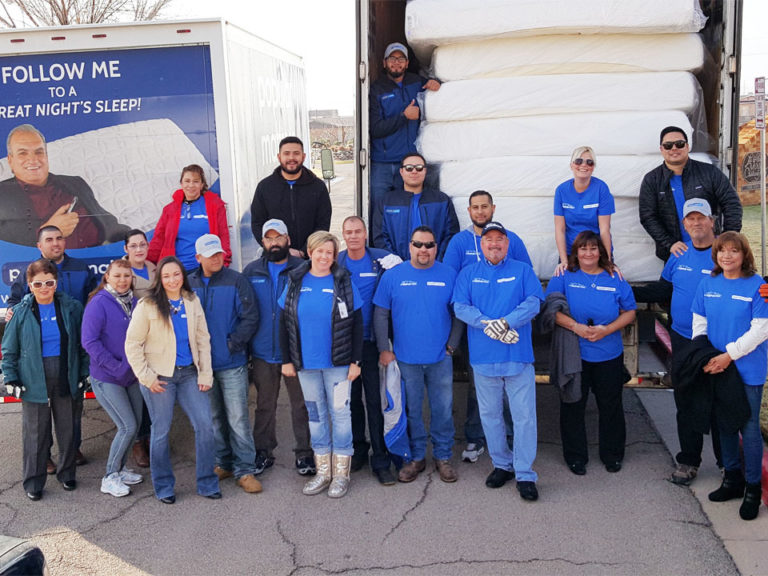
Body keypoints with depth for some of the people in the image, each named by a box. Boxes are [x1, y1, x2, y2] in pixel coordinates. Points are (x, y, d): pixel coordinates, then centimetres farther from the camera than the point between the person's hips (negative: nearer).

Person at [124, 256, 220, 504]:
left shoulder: (192, 302, 6)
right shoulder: (148, 305, -5)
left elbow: (203, 339, 8)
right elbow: (132, 344, -4)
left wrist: (205, 373, 1)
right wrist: (146, 377, -9)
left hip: (189, 374, 3)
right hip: (159, 377, -3)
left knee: (205, 425, -3)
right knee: (161, 432, 4)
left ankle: (207, 483, 12)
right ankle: (164, 487, 21)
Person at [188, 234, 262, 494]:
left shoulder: (236, 280, -4)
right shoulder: (189, 284, 6)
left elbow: (250, 317, -6)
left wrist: (233, 343, -12)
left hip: (232, 363, -3)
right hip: (202, 363, 4)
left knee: (238, 418, -3)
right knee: (214, 418, 13)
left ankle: (244, 470, 5)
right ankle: (224, 463, 27)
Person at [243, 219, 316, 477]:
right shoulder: (251, 272, 7)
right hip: (262, 352, 3)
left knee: (301, 405, 5)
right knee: (264, 405, 13)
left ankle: (304, 453, 17)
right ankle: (264, 452, 26)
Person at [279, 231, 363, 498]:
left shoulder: (343, 281, -4)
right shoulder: (295, 282, 3)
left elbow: (356, 324, -3)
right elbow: (285, 323, 7)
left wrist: (355, 361, -7)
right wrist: (287, 360, 4)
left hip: (338, 363, -3)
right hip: (305, 363, 3)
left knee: (340, 412, 3)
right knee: (315, 414, 12)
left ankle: (341, 473, 15)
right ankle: (323, 472, 24)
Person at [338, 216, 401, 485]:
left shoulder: (381, 259, -2)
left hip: (371, 341, -2)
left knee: (375, 400, 0)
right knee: (352, 399, 13)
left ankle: (380, 460, 8)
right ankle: (358, 450, 29)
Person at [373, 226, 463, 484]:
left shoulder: (449, 275, 0)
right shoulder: (393, 276, -1)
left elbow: (458, 314, 5)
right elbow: (380, 314, 2)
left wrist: (451, 346, -1)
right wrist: (384, 349, -3)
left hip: (440, 358, 0)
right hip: (405, 358, 0)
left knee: (443, 410, 8)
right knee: (411, 411, 10)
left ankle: (443, 457, 24)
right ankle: (416, 458, 24)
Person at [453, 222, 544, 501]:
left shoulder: (523, 271, 7)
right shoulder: (468, 274, 10)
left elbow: (533, 303, -5)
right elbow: (460, 307, -2)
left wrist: (506, 322, -19)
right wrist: (488, 325, -17)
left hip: (518, 355, -2)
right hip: (484, 356, 2)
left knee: (524, 416, -3)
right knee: (490, 415, 11)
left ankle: (525, 475, 5)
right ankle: (502, 464, 27)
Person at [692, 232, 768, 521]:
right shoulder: (708, 283, 4)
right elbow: (699, 322, 8)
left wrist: (729, 355, -17)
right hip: (716, 367, 5)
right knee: (724, 424, 15)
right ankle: (732, 478, 31)